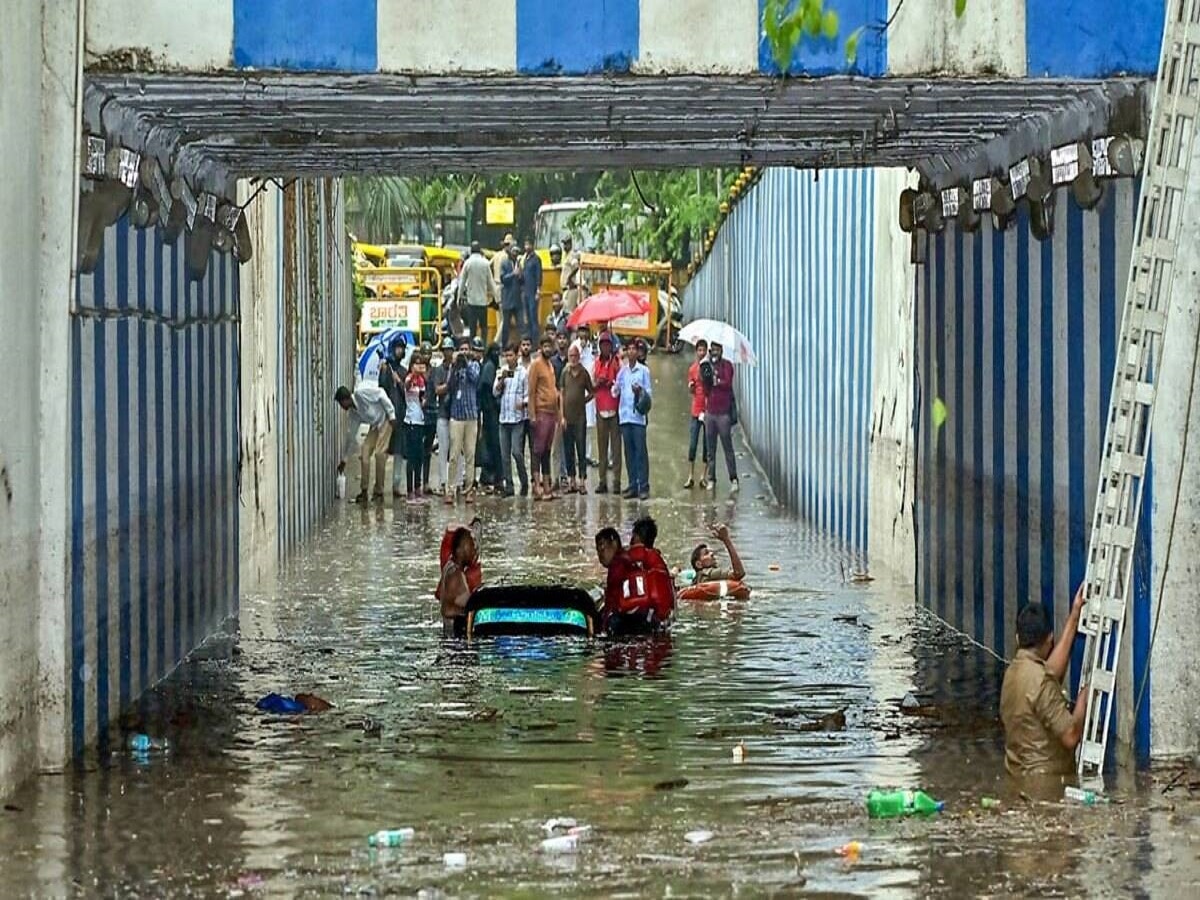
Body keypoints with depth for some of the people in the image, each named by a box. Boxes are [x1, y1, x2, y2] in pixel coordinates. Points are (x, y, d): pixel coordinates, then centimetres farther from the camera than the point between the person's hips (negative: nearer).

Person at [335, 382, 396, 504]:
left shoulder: (361, 393, -20)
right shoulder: (353, 413, 3)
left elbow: (381, 394, -17)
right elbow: (351, 436, 9)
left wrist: (391, 414, -18)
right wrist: (343, 459, 12)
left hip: (385, 419, -8)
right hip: (374, 425, 8)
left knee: (379, 453, -14)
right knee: (365, 452, -5)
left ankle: (379, 492, -8)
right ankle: (364, 491, -2)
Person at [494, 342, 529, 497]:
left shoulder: (523, 373, -2)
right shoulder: (501, 371, 10)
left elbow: (528, 394, 1)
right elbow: (495, 392, 6)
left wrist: (524, 403, -18)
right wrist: (502, 379, -9)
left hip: (518, 417, -4)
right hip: (504, 417, 4)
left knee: (516, 451, -12)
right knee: (505, 454, 3)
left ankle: (524, 482, 5)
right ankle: (508, 486, 8)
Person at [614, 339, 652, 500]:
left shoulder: (644, 371, 3)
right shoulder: (622, 371, 13)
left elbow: (649, 392, 2)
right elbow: (615, 392, 14)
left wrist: (640, 391, -16)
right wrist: (615, 389, -7)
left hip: (638, 416, -4)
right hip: (624, 415, 4)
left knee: (640, 451, -6)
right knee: (629, 452, 5)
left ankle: (643, 486, -5)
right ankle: (632, 486, 9)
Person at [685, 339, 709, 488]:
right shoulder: (693, 368, 7)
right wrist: (691, 386, -7)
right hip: (696, 410, 2)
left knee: (707, 445, 3)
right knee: (692, 444, -2)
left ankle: (705, 476, 9)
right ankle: (691, 476, 4)